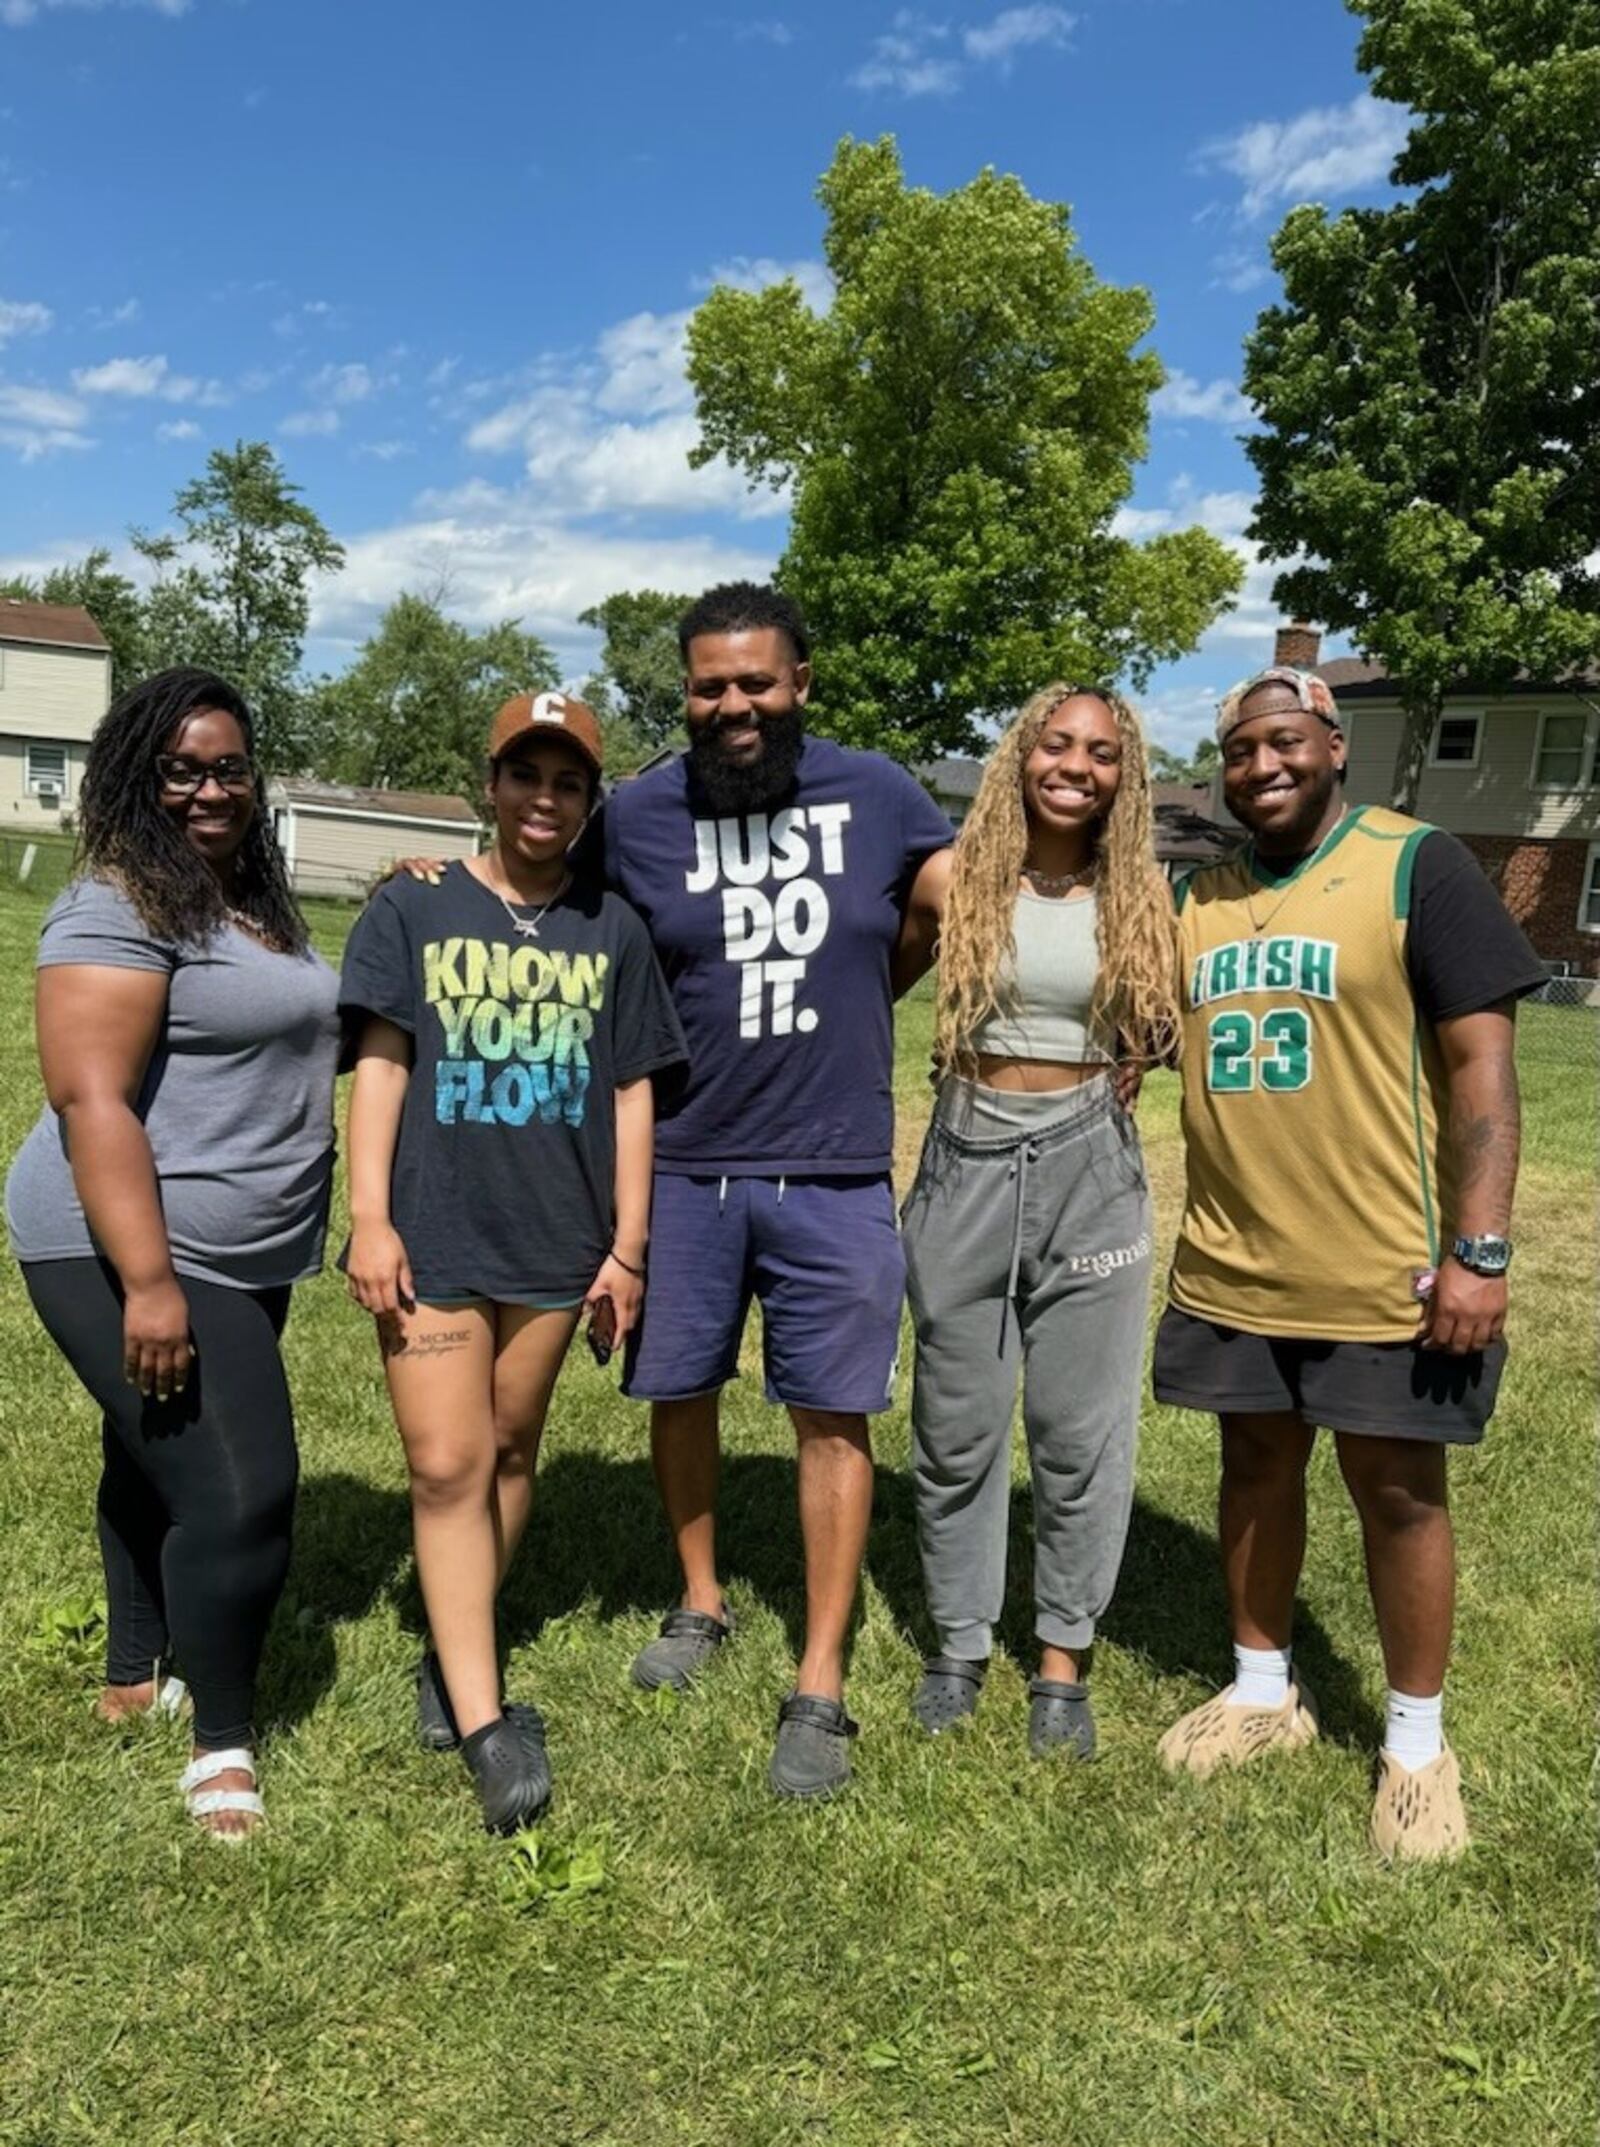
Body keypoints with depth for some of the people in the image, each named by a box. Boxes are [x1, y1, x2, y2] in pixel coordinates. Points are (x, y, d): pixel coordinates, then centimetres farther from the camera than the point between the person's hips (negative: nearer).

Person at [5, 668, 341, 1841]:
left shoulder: (258, 905, 13)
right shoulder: (118, 908, -15)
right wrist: (148, 1283, -29)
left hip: (241, 1255, 9)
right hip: (136, 1254, -9)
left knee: (163, 1467, 21)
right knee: (241, 1491, -10)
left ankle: (138, 1677, 39)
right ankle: (223, 1741, 9)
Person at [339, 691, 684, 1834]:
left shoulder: (614, 930, 5)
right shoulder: (415, 906, 1)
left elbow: (630, 1095, 6)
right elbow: (381, 1063, -2)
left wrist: (628, 1248, 4)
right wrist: (369, 1215, -9)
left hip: (556, 1238, 2)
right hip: (433, 1231, -2)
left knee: (510, 1452, 14)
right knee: (447, 1467, -4)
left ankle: (455, 1653, 34)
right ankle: (486, 1724, 3)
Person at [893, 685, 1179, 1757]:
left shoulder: (1143, 897, 0)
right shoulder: (954, 880, -3)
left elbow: (1172, 1040, 10)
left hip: (1090, 1169, 0)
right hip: (967, 1163, 0)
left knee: (1082, 1428, 8)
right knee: (956, 1425, 11)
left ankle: (1064, 1655, 27)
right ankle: (960, 1641, 30)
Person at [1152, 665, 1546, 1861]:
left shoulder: (1418, 867, -8)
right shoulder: (1192, 897, 7)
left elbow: (1481, 1058, -12)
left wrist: (1480, 1249, -17)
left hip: (1386, 1272, -4)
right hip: (1231, 1268, 5)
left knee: (1399, 1493, 9)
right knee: (1257, 1470, 17)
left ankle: (1417, 1744, 28)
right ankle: (1265, 1692, 37)